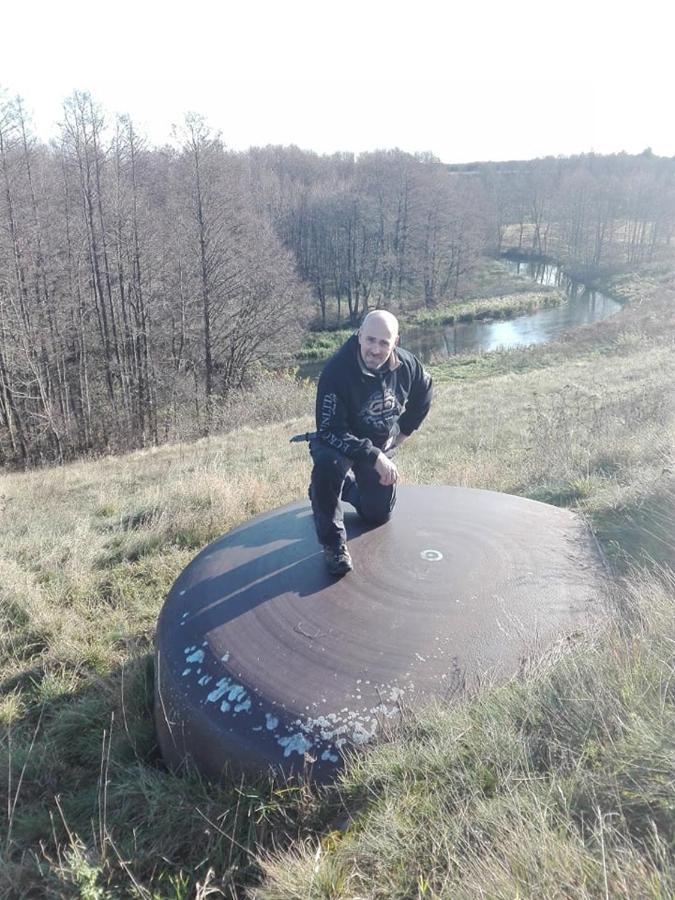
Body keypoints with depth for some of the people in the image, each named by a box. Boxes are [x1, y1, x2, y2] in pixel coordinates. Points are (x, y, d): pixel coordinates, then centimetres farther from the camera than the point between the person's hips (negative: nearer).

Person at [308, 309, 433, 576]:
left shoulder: (407, 364, -16)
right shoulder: (336, 371, -33)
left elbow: (423, 394, 7)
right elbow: (330, 431, -34)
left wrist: (403, 431, 5)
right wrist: (374, 457, -40)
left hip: (380, 448, 5)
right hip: (338, 442, -5)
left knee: (379, 515, 15)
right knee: (327, 465, -40)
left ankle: (346, 486, 47)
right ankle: (333, 542, -19)